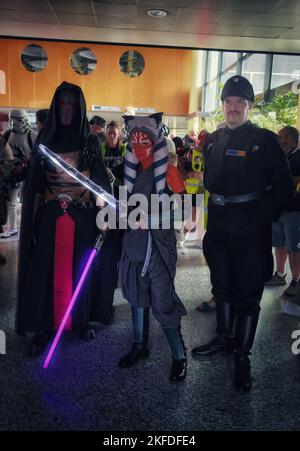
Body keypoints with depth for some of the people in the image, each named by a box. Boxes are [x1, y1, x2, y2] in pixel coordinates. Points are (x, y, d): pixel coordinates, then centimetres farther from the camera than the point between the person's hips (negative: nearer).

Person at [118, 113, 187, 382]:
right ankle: (140, 346, 34)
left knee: (162, 303, -5)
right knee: (137, 295, 16)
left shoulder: (168, 172, -9)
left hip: (158, 244, -6)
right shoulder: (131, 171, 9)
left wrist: (151, 218, -20)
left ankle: (179, 356, 13)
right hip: (133, 242, 7)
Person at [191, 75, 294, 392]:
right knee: (222, 285, 16)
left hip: (251, 229, -5)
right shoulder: (214, 140, 9)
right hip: (218, 225, 6)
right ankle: (225, 338, 35)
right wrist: (219, 206, 12)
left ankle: (242, 356, 15)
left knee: (247, 293, 2)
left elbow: (283, 186, -5)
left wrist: (266, 217, -2)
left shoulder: (265, 140, -6)